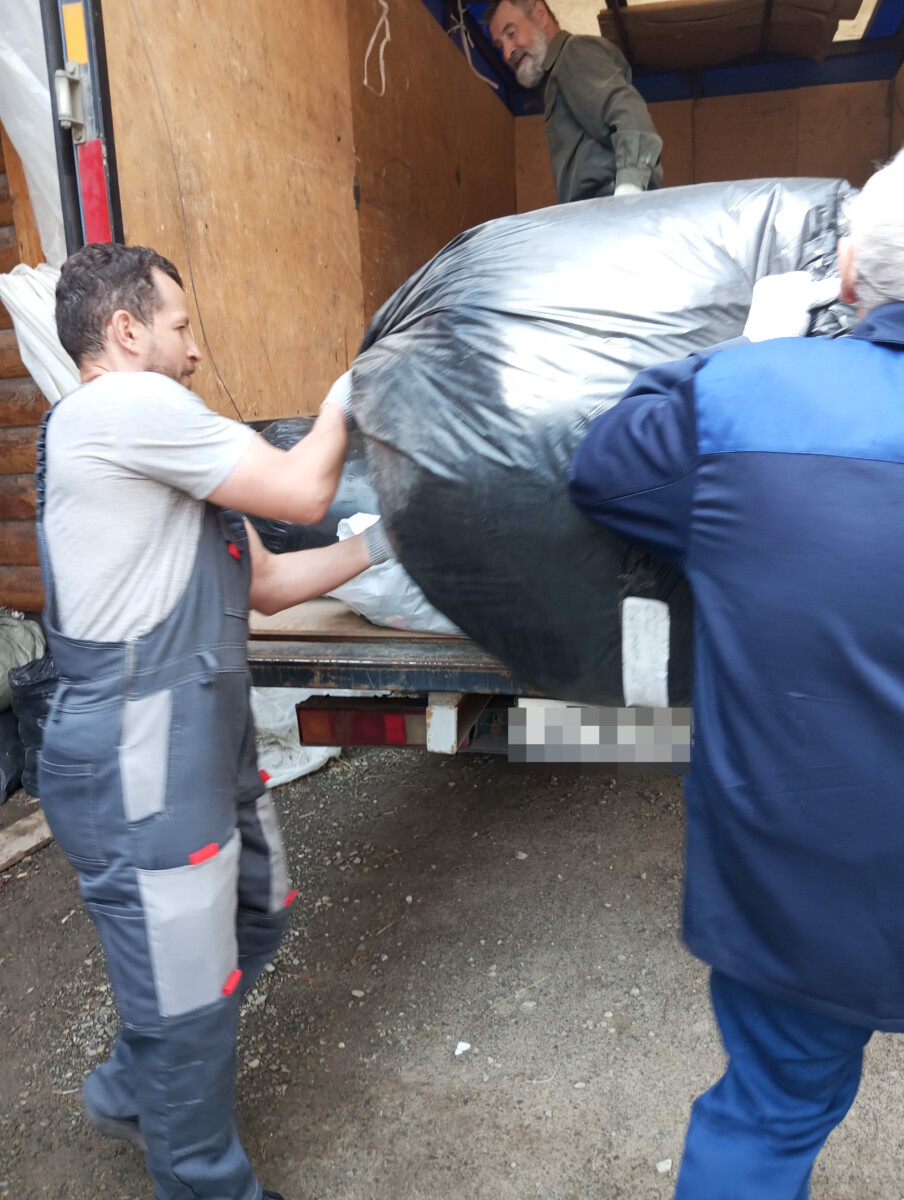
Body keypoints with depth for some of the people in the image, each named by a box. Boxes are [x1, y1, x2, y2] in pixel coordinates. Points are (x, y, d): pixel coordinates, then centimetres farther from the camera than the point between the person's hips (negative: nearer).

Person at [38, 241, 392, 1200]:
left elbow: (266, 583, 17)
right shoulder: (126, 404, -14)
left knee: (255, 916, 25)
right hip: (138, 770, -10)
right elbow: (301, 492, -13)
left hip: (203, 745, 11)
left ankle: (131, 1090, 46)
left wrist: (377, 546, 10)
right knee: (189, 1002, 5)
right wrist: (343, 395, 5)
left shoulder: (150, 443, 18)